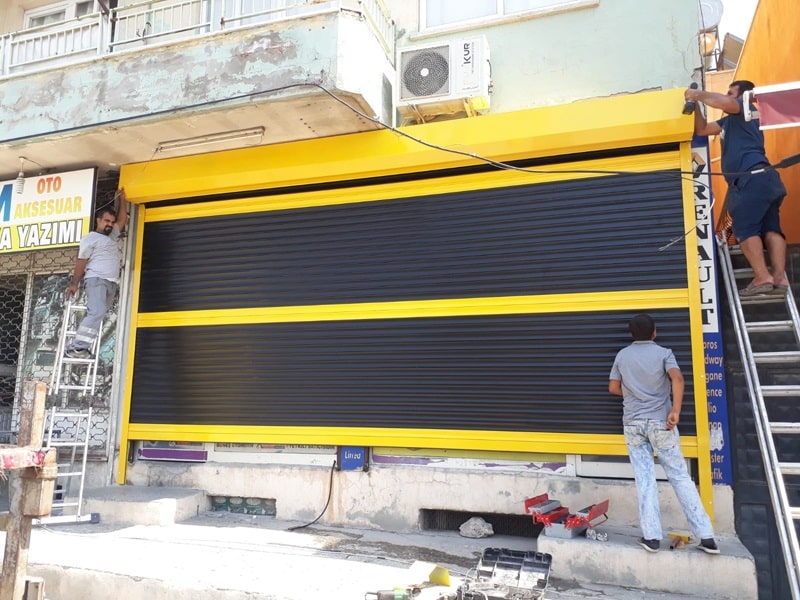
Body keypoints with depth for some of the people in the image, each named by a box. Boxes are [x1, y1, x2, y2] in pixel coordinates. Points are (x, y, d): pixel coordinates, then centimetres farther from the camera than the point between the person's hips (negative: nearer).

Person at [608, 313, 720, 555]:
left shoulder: (622, 355, 7)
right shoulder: (663, 353, -1)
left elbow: (613, 388, 10)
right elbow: (677, 378, -19)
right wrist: (675, 411, -22)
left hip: (633, 423, 2)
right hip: (660, 421, -1)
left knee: (645, 480, 3)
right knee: (680, 476, 3)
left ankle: (651, 536, 0)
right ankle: (706, 537, 4)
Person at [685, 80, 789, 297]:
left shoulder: (745, 110, 7)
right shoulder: (730, 121, 32)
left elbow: (723, 102, -16)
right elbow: (702, 129, 32)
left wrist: (698, 94, -3)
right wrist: (695, 104, 22)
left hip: (753, 178, -10)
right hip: (763, 179, 10)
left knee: (745, 228, -13)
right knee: (770, 229, 0)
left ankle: (762, 278, -18)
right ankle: (780, 278, -5)